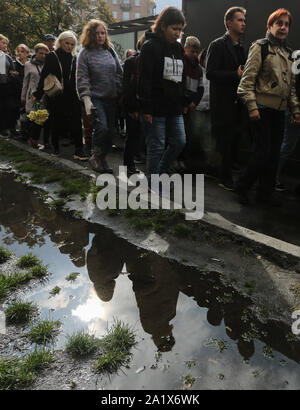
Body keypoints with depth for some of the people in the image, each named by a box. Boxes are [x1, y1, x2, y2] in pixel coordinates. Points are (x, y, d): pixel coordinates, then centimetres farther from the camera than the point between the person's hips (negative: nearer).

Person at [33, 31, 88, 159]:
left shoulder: (74, 58, 10)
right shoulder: (52, 57, 2)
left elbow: (77, 79, 13)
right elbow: (44, 77, 0)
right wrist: (38, 94, -7)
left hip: (72, 97, 2)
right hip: (56, 97, -1)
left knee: (76, 122, -8)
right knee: (56, 122, 8)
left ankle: (78, 150, -9)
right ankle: (55, 147, 23)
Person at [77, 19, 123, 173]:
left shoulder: (110, 51, 14)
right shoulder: (85, 54, 0)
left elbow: (119, 74, 16)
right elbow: (82, 79, -6)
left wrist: (122, 94, 8)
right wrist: (86, 99, -16)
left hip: (112, 98, 5)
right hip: (96, 98, -5)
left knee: (110, 130, 4)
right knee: (102, 127, -19)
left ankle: (102, 158, 19)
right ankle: (95, 157, 2)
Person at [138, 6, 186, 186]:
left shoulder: (179, 48, 16)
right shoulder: (151, 46, -6)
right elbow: (144, 79, -12)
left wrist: (183, 102, 17)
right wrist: (146, 108, -18)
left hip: (175, 108, 8)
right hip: (156, 108, -7)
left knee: (179, 142, 8)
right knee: (157, 147, -2)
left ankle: (161, 173, 27)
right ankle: (153, 183, 13)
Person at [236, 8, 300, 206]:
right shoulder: (260, 47, -1)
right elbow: (248, 79, -9)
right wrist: (252, 106, -17)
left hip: (279, 110, 7)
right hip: (262, 108, -7)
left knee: (274, 152, 7)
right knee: (263, 151, -10)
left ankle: (266, 193, 16)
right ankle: (243, 186, 8)